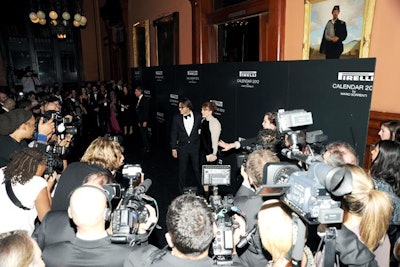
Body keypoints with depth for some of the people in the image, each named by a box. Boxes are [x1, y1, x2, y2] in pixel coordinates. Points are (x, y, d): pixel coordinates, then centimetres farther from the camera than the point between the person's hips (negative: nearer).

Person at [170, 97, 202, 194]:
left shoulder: (198, 116, -7)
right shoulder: (177, 118, -6)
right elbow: (174, 134, 0)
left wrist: (201, 145, 0)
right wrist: (173, 148, 0)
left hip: (195, 147, 0)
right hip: (182, 148, 1)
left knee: (197, 169, 9)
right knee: (183, 169, 12)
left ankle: (201, 188, 29)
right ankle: (182, 190, 30)